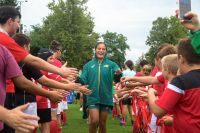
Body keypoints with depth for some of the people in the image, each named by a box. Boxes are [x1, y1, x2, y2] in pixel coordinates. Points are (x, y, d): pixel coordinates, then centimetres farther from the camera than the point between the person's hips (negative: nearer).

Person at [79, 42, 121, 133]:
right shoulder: (88, 65, 3)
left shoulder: (111, 64, 0)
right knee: (94, 121, -13)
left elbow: (117, 75, -15)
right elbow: (83, 80, -2)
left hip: (106, 97, 1)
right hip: (93, 97, -1)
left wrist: (118, 74, -38)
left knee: (102, 123, 10)